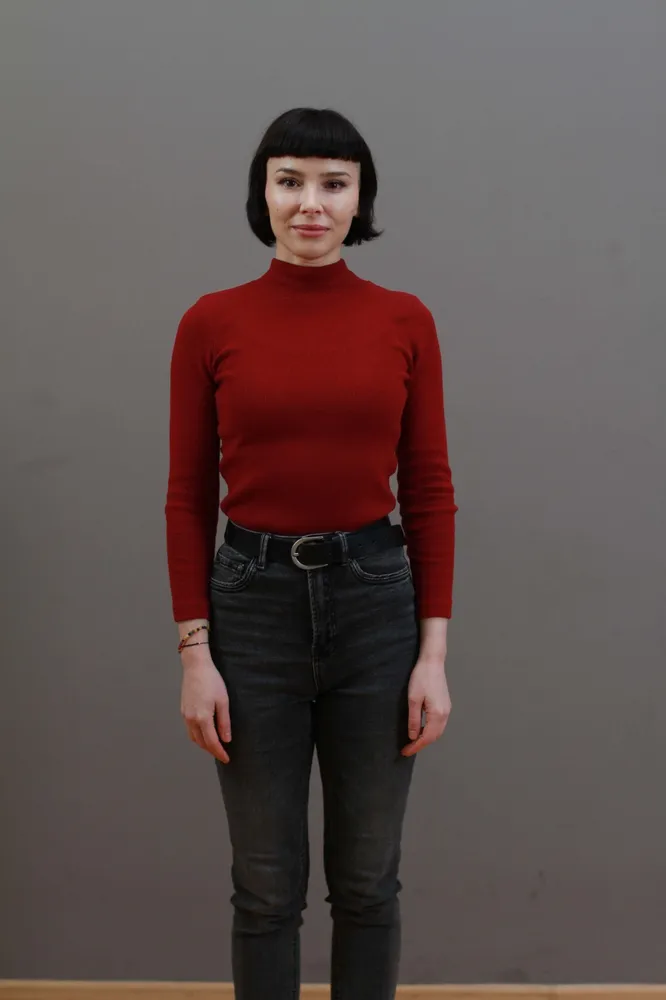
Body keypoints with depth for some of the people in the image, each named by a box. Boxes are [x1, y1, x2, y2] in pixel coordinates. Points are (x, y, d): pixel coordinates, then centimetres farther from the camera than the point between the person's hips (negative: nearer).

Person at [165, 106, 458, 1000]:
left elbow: (430, 492, 1)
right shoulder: (212, 324, -2)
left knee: (366, 880, 12)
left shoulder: (405, 322, 1)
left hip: (375, 602, 1)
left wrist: (434, 652, -3)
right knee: (266, 883, 10)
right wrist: (195, 653, -5)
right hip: (253, 606, -1)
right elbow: (188, 498, 0)